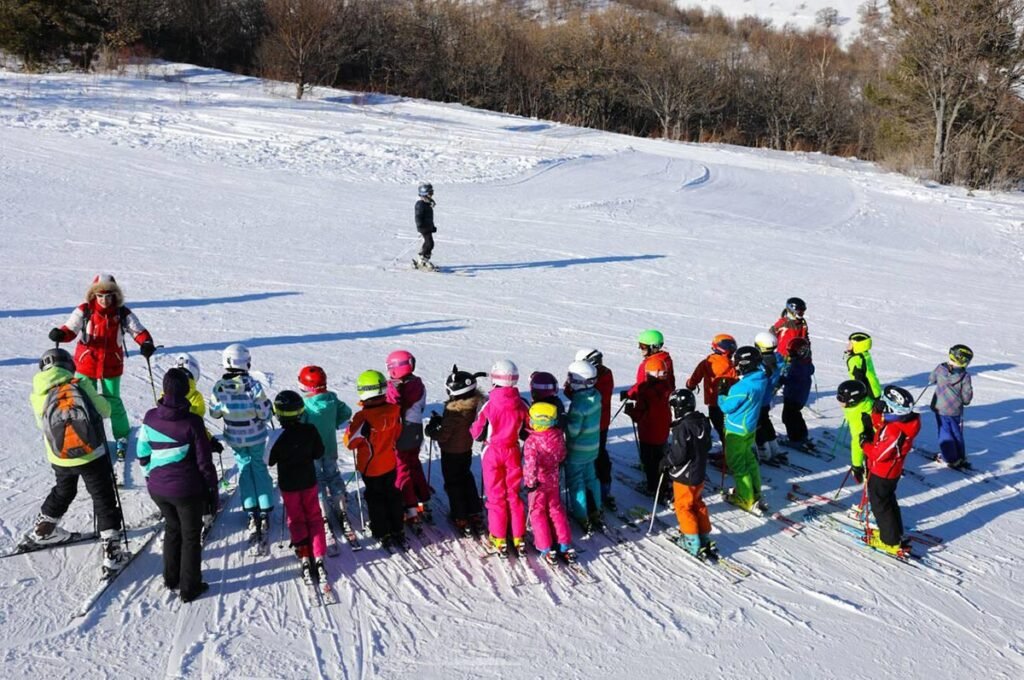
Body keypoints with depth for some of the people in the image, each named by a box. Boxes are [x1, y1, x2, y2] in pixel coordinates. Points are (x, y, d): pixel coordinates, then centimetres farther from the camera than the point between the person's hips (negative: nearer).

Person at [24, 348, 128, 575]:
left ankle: (42, 531, 50)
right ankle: (111, 553, 4)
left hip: (60, 460, 3)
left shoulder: (38, 396, -5)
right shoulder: (81, 385, -11)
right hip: (93, 456, -3)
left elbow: (42, 424, 6)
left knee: (62, 492, 32)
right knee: (104, 500, 7)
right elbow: (105, 410, -3)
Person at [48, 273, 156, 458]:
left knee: (113, 402, 7)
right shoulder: (84, 311, -10)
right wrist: (60, 334, -36)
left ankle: (122, 438, 27)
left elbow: (139, 331, -10)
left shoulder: (123, 313, -8)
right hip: (86, 365, 0)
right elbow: (70, 329, -13)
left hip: (111, 367, 0)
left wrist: (146, 343, -31)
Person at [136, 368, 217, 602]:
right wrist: (213, 490, -2)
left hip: (157, 488, 4)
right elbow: (204, 462, -13)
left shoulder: (150, 417, -7)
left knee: (172, 527, 26)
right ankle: (189, 588, 21)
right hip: (187, 490, -4)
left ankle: (171, 578, 37)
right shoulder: (192, 422, -18)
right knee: (191, 535, 13)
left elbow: (142, 453, 4)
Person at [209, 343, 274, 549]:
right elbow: (264, 413, -18)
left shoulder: (219, 387, -16)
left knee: (244, 468, 18)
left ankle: (252, 513, 11)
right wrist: (269, 404, 3)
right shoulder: (253, 385, -23)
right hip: (256, 437, -1)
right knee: (259, 467, 17)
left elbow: (215, 413, -3)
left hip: (234, 439, 1)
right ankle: (265, 512, 12)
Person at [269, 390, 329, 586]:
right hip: (309, 482, 2)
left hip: (288, 485, -2)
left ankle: (304, 557, 10)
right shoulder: (310, 430, -14)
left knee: (296, 520, 13)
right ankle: (319, 557, 8)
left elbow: (270, 461, -9)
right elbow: (319, 453, -2)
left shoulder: (278, 437, -22)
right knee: (314, 518, 13)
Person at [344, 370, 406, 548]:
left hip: (370, 468, -4)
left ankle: (383, 534, 24)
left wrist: (350, 427, -2)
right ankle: (398, 531, 29)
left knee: (375, 500, 14)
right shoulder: (394, 410, -13)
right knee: (392, 496, 20)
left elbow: (349, 443, -19)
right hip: (390, 464, 5)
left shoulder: (363, 417, -30)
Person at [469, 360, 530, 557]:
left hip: (493, 453, -2)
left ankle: (500, 540, 13)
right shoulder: (521, 405, -12)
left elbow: (477, 433, -11)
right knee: (514, 495, 14)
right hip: (513, 453, 2)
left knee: (496, 496, 9)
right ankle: (518, 538, 18)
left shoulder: (489, 406, -19)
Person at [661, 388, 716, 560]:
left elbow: (679, 454, -26)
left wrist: (665, 461, -8)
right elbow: (707, 446, 11)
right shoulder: (702, 422, 1)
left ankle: (693, 542, 10)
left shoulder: (682, 428, -25)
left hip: (685, 476, -8)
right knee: (697, 504, 20)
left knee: (683, 507, 6)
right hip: (699, 473, 8)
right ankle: (705, 537, 25)